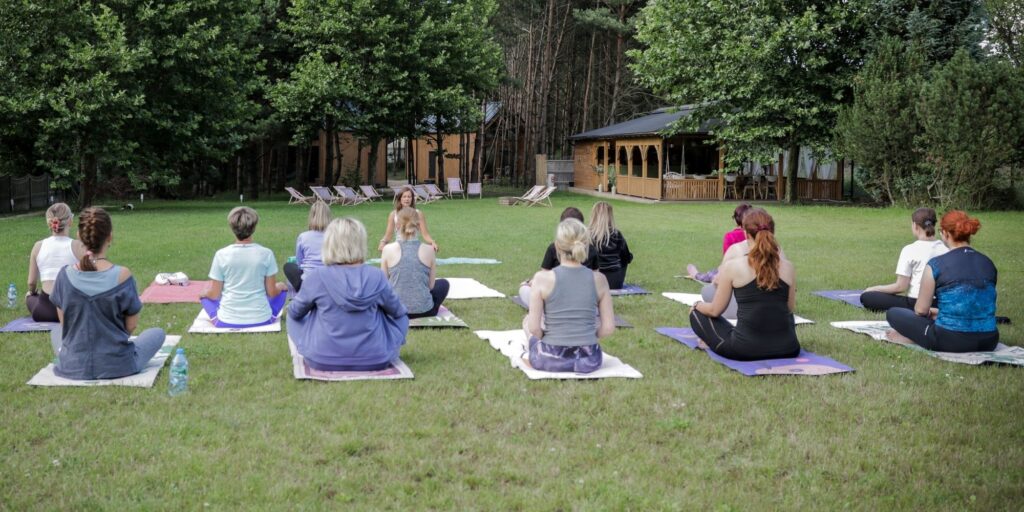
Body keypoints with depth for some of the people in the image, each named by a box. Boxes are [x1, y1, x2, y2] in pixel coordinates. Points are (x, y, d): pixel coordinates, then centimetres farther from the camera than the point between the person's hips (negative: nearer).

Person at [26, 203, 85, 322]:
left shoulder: (38, 246, 2)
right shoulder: (78, 246, -6)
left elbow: (31, 283, 7)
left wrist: (32, 291, 31)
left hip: (45, 311, 2)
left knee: (30, 295, 35)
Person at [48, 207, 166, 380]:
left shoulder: (65, 275, -12)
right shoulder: (122, 276, -19)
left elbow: (64, 323, 1)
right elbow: (131, 326, -8)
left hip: (73, 367, 0)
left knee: (56, 332, 34)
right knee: (157, 333, 27)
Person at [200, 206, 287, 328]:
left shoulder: (221, 255, -9)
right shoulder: (266, 254, -9)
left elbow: (214, 294, -2)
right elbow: (272, 293, -3)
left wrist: (204, 293, 22)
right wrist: (279, 287, 21)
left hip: (227, 322, 1)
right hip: (261, 321, 0)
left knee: (205, 296, 30)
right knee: (282, 288, 28)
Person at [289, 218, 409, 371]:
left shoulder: (317, 276, -14)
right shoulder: (376, 276, -10)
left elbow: (295, 312, 3)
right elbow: (398, 312, 8)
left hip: (324, 361, -1)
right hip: (374, 361, 1)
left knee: (294, 316, 25)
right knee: (401, 317, 25)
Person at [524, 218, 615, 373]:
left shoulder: (542, 278, -13)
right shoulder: (599, 279, -6)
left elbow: (534, 328, -12)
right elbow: (608, 328, -4)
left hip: (549, 360, -2)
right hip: (589, 362, 2)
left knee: (527, 320, 30)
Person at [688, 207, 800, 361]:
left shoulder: (732, 267, -9)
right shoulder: (788, 267, 0)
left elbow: (715, 310, 1)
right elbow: (791, 308, 13)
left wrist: (697, 306, 23)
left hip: (745, 350, -4)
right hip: (786, 350, 4)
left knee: (697, 313, 20)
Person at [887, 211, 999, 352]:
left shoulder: (936, 265, -8)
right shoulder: (988, 263, 8)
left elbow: (921, 310, -3)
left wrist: (930, 313, 21)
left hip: (951, 342, -4)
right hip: (988, 343, 4)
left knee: (893, 313, 14)